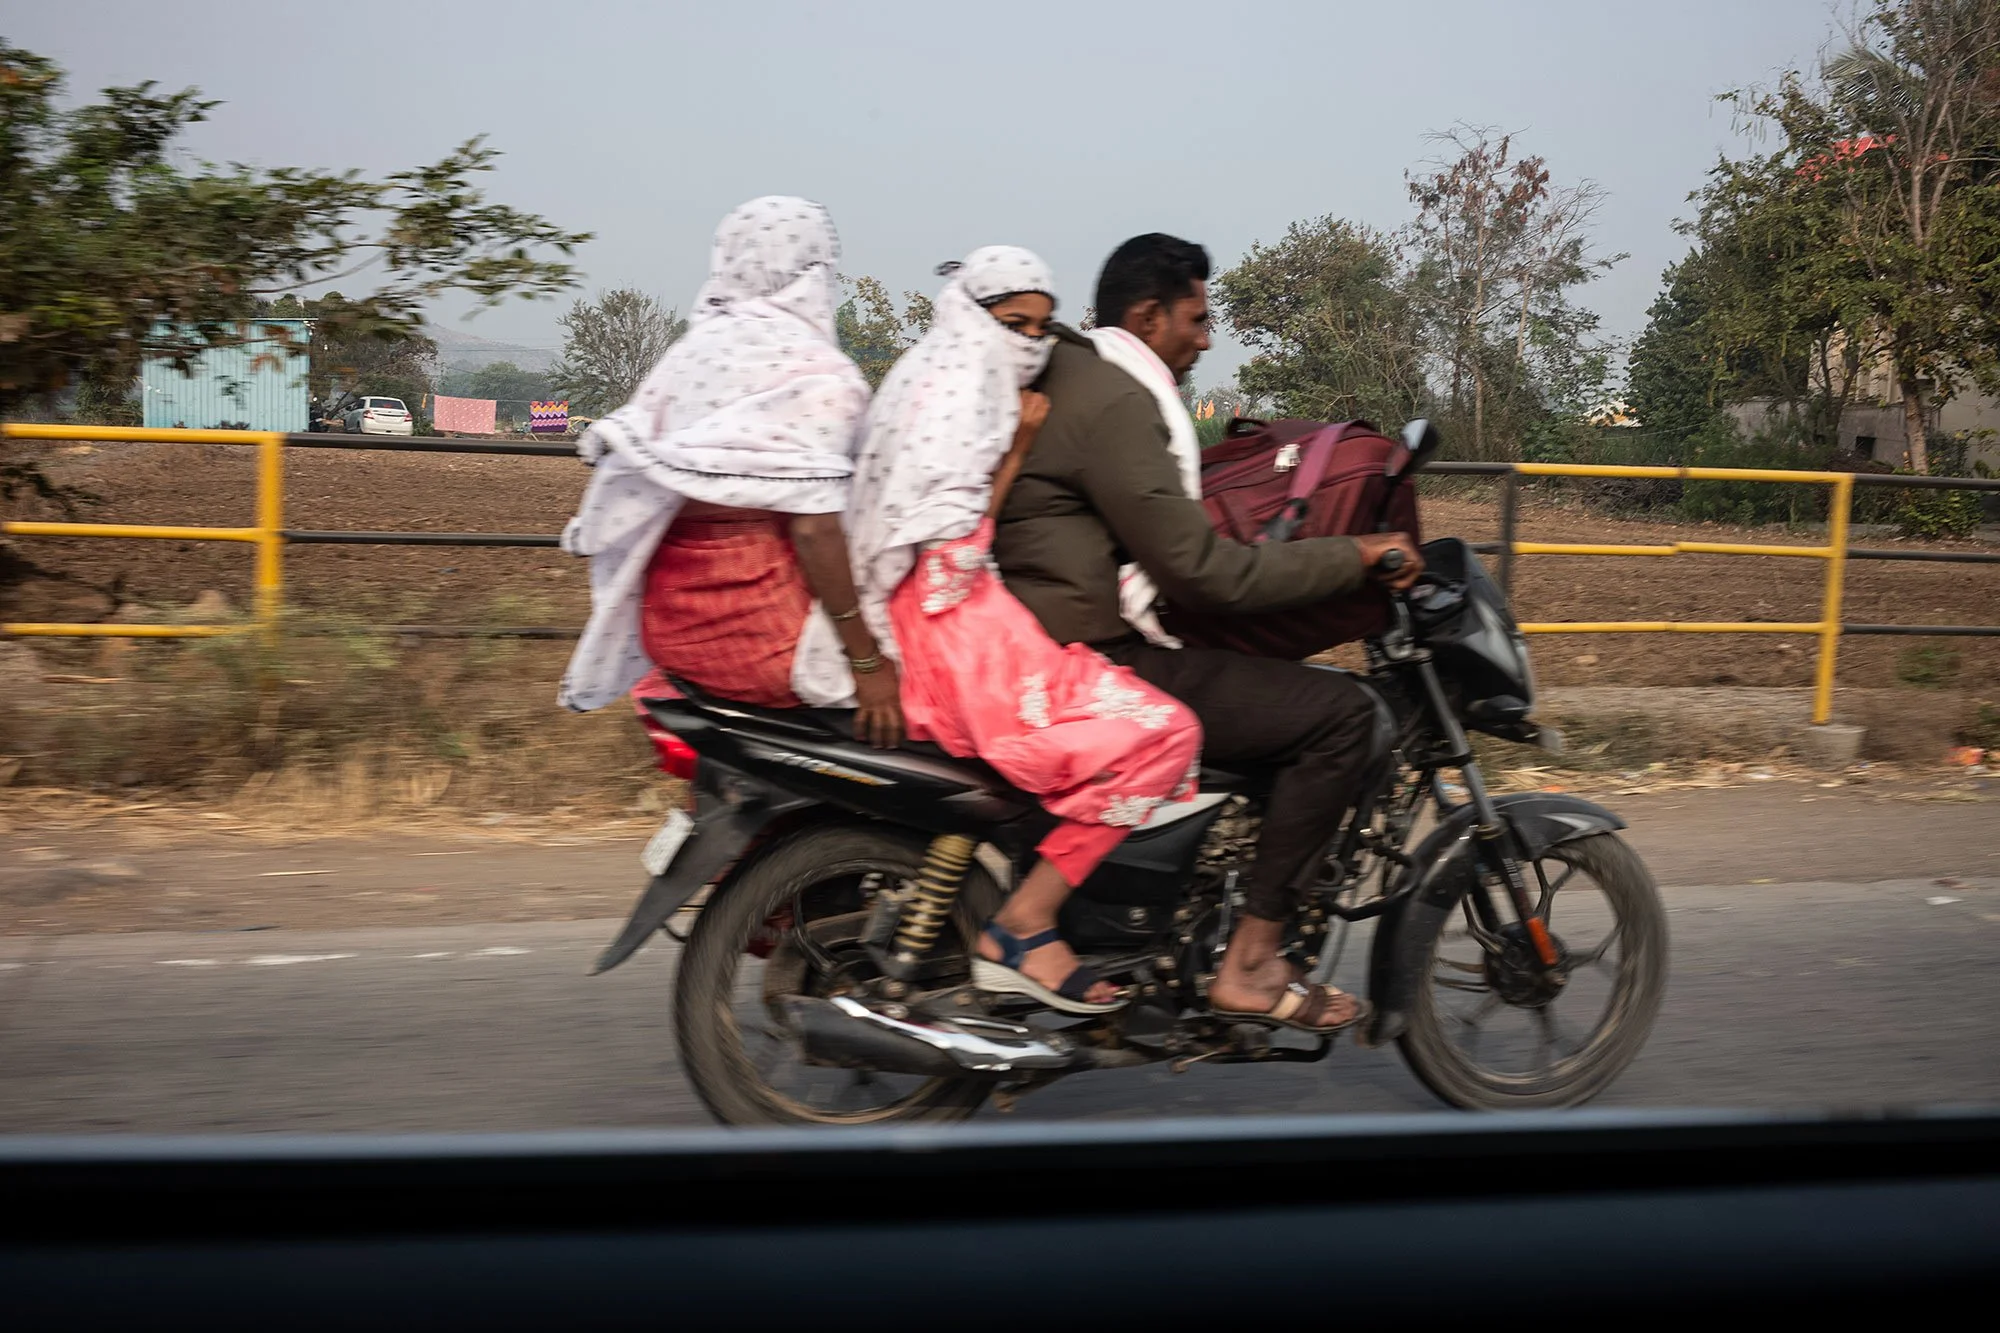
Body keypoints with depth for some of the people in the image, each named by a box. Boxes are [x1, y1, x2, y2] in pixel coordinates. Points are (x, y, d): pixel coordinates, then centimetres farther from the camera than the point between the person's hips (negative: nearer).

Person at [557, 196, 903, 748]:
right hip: (759, 625, -8)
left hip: (667, 623, 8)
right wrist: (868, 662, -14)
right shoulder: (816, 372, -9)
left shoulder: (691, 347, 12)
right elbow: (813, 527, -17)